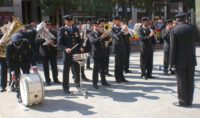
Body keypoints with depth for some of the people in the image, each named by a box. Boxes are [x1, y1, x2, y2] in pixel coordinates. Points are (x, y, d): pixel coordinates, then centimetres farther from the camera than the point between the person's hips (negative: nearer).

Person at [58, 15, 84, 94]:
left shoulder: (76, 29, 13)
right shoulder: (62, 30, -1)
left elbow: (79, 40, 15)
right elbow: (60, 42, -8)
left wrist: (80, 47, -3)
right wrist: (65, 48, -24)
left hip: (76, 52, 4)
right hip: (67, 53, -4)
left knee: (77, 69, 11)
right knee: (66, 70, 2)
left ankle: (77, 84, 29)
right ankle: (66, 88, 11)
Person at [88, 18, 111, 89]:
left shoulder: (102, 33, 14)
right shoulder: (92, 34, -4)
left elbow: (107, 38, 5)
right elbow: (93, 41, -22)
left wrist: (106, 35, -14)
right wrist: (101, 37, -32)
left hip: (103, 52, 6)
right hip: (96, 53, -6)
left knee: (103, 68, 12)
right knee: (96, 68, -3)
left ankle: (103, 81, 20)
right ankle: (95, 83, 1)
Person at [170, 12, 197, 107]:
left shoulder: (174, 30, -10)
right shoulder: (193, 28, 0)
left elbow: (173, 48, -12)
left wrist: (172, 62, -8)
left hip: (180, 60, -4)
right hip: (191, 59, 4)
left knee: (181, 82, 3)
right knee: (190, 81, 10)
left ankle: (183, 101, 9)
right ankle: (189, 101, 18)